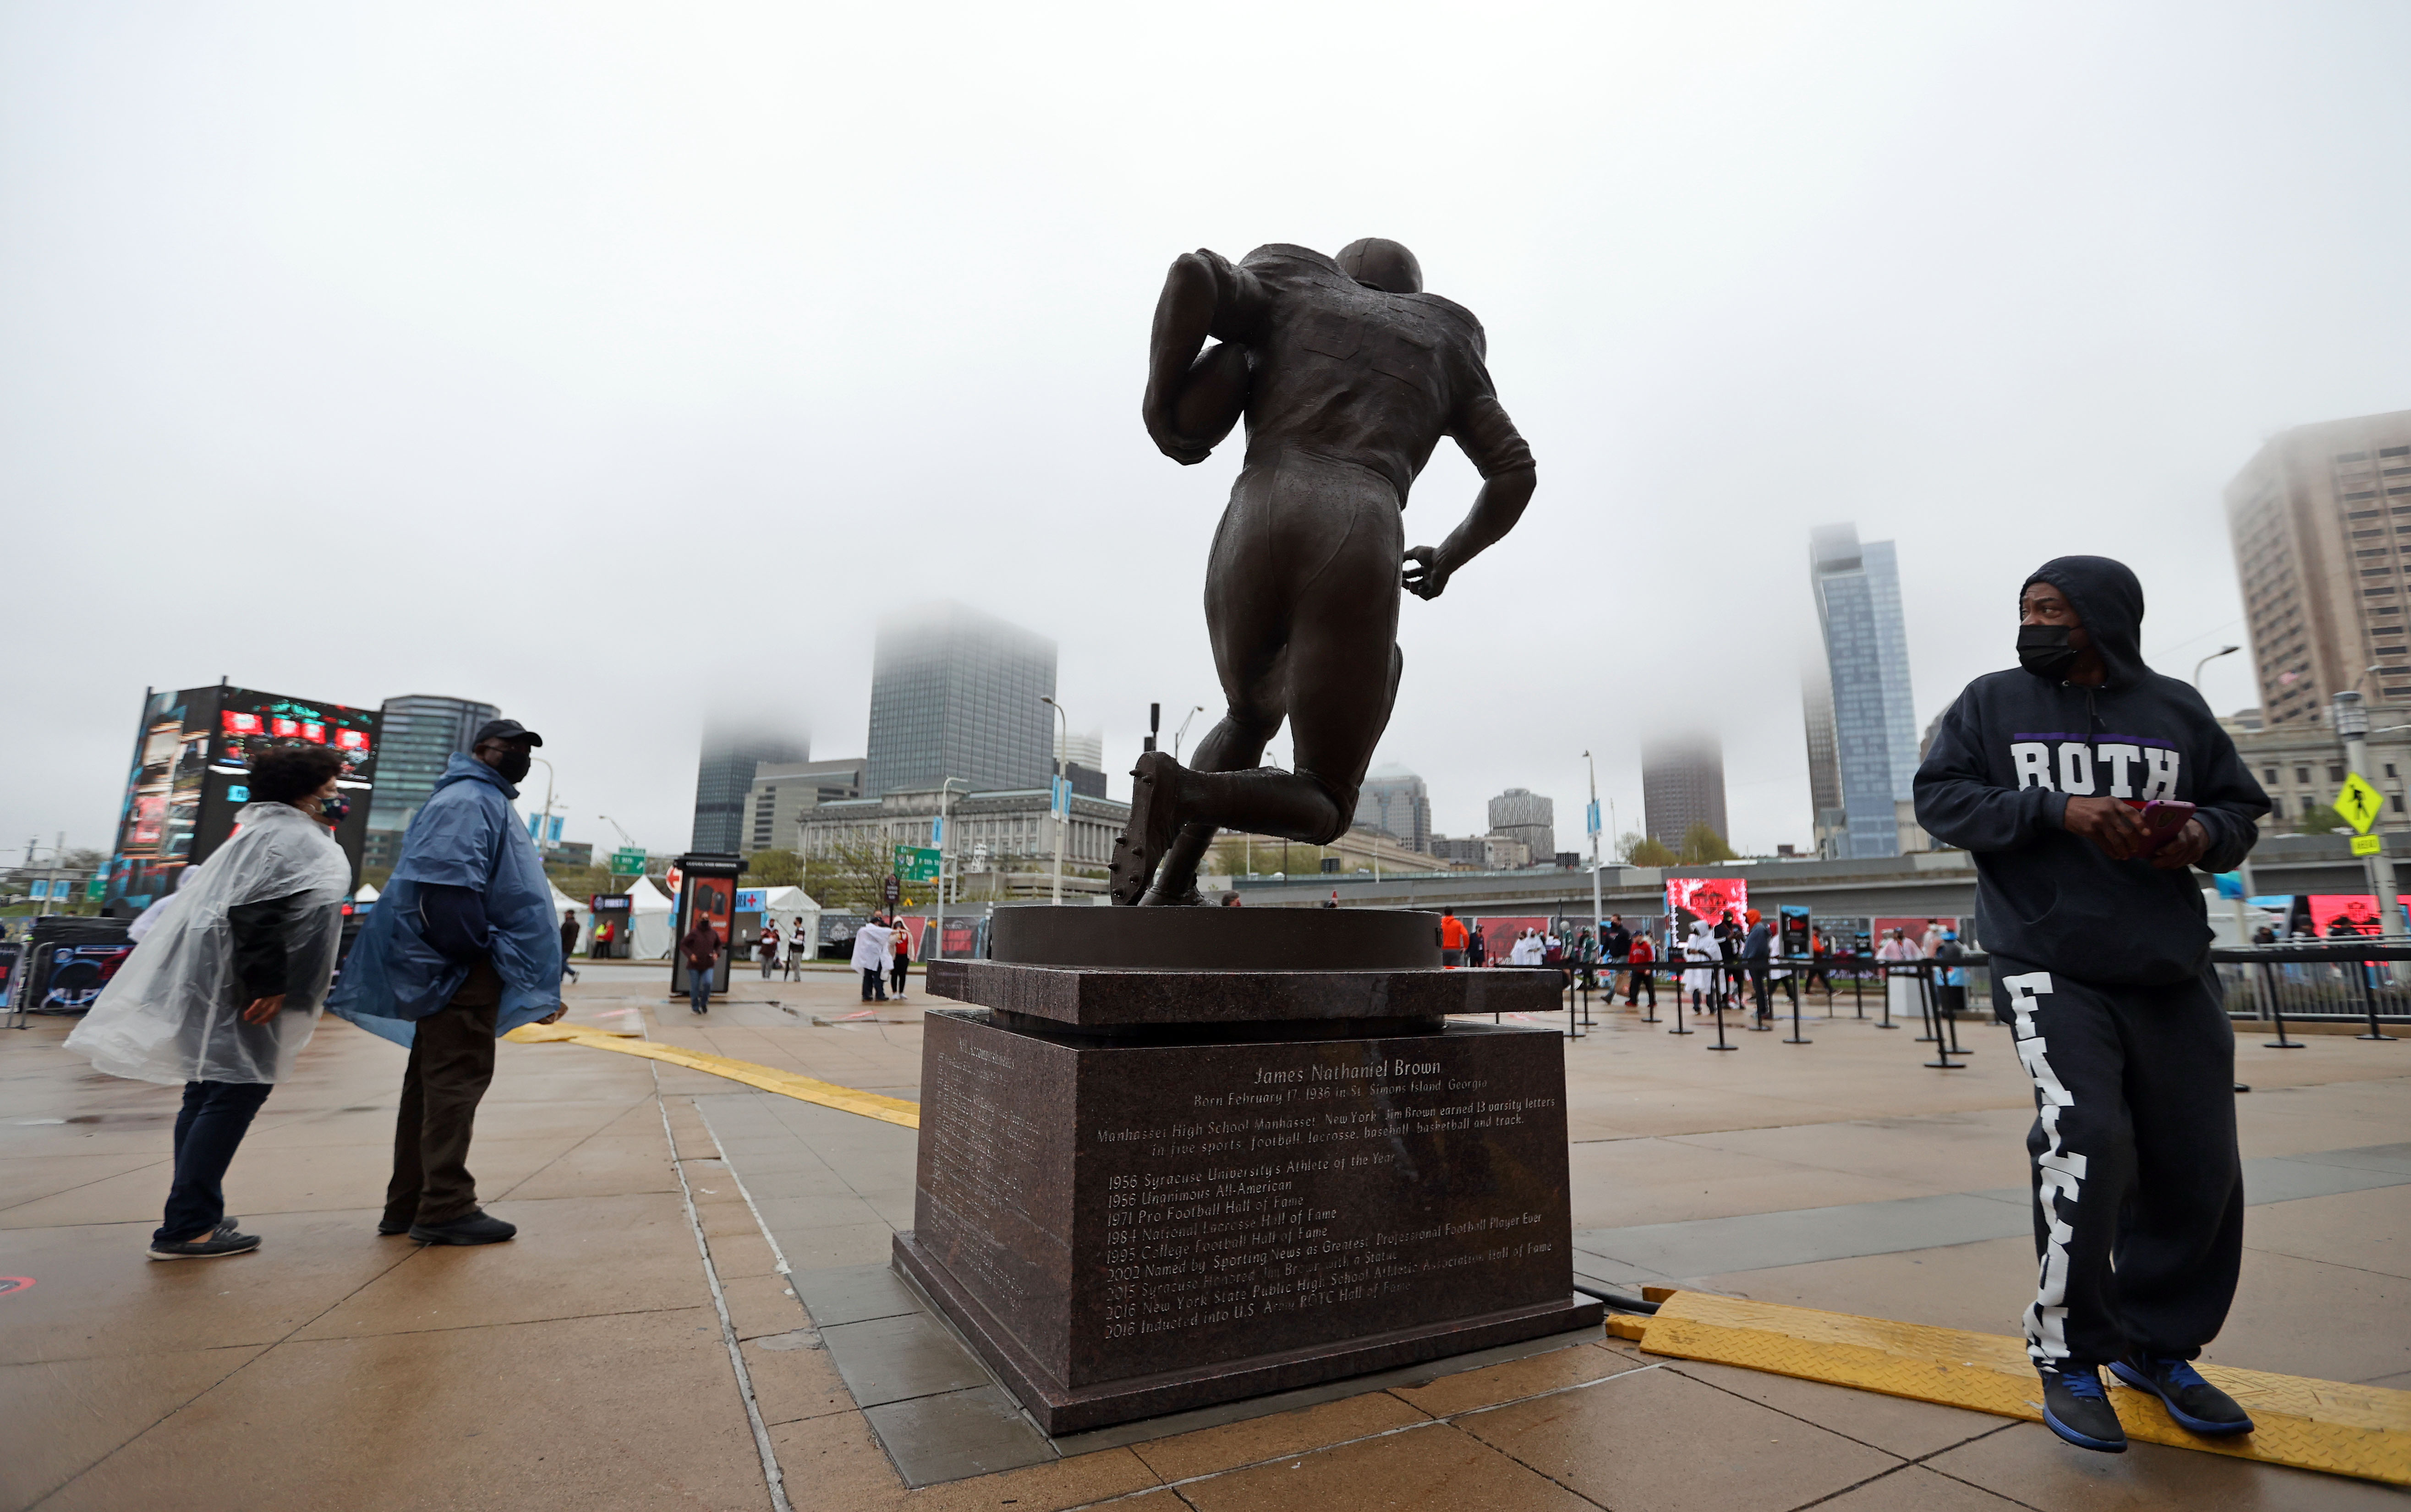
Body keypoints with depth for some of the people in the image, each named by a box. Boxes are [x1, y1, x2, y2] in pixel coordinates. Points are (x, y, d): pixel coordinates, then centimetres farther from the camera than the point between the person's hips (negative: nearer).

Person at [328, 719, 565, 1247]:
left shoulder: (488, 801, 22)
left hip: (463, 968, 11)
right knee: (458, 1079, -7)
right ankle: (445, 1207, -3)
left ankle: (410, 1205, 23)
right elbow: (446, 882, -23)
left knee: (434, 1082, 14)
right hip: (462, 969, -11)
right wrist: (472, 948, -19)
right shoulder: (468, 799, -11)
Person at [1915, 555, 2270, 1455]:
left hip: (2172, 973, 4)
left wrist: (2204, 835, -8)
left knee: (2198, 1167, 6)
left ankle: (2158, 1347, 28)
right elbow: (1939, 798, -2)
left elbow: (2240, 806, 16)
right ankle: (2069, 1357, 1)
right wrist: (2059, 812, -16)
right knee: (2087, 1141, -17)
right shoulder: (1991, 702, 5)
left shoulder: (2176, 708, 12)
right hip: (2048, 967, -4)